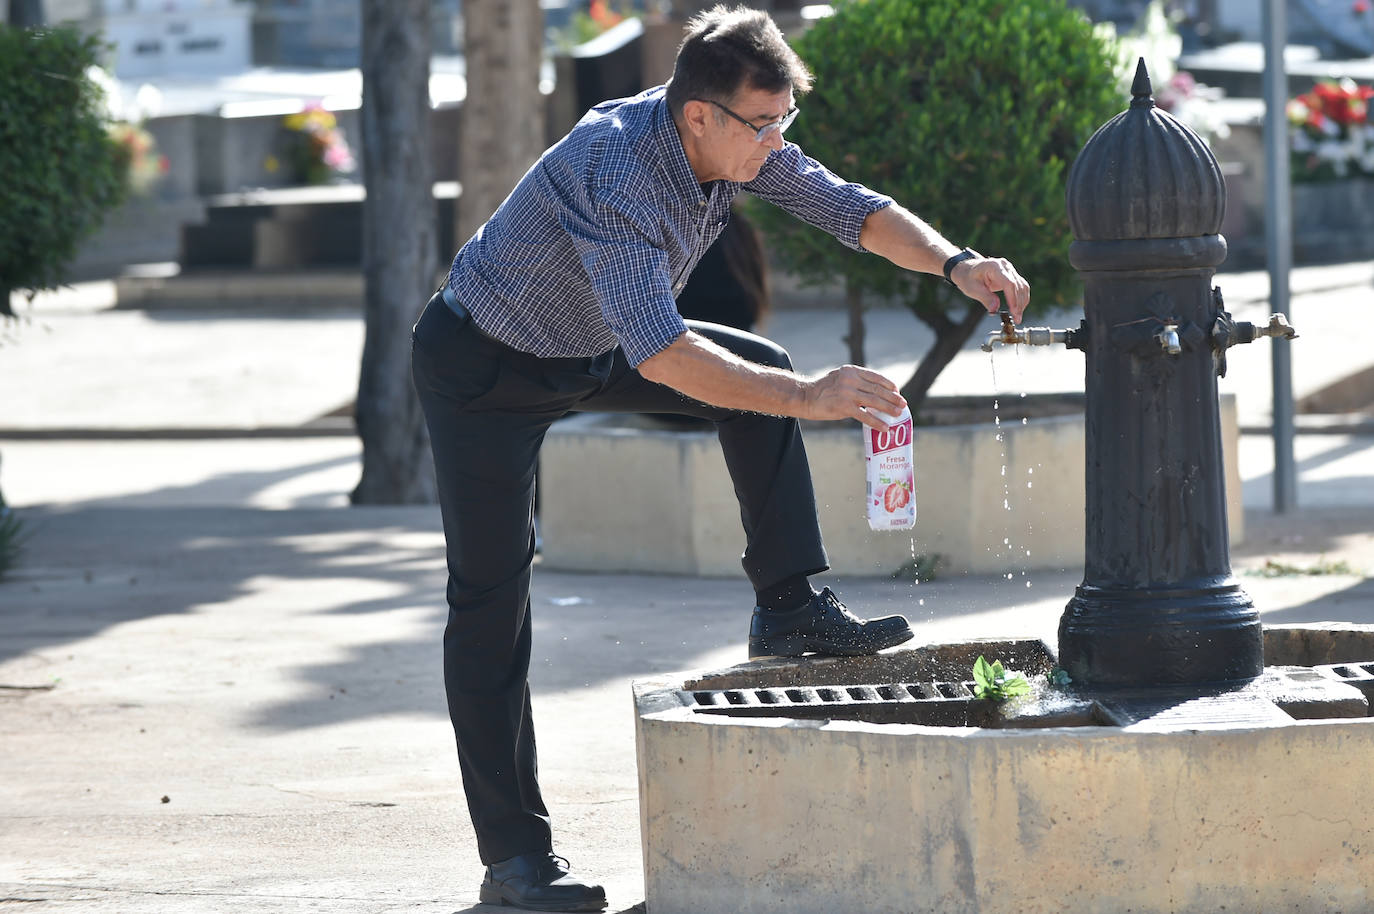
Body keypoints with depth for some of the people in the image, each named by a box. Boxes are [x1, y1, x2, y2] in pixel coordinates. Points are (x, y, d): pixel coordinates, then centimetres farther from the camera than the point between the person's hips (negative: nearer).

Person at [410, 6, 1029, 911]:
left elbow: (848, 207, -4)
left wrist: (953, 263, -21)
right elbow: (659, 354, -45)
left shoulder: (739, 142, -13)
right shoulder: (618, 168, -37)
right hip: (484, 367, -8)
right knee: (493, 595, -10)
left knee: (762, 371, -3)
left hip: (591, 350, 8)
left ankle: (789, 607, 2)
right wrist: (805, 397, -49)